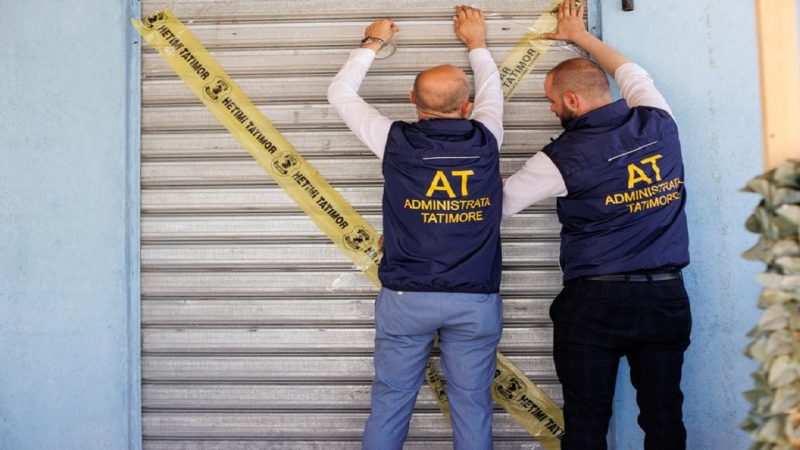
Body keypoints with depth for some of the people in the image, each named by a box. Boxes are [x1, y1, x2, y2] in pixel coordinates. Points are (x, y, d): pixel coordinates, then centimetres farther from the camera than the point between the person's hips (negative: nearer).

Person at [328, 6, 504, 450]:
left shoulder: (396, 141, -7)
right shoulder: (485, 141, -3)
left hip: (406, 298, -1)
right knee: (471, 405, 10)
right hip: (475, 300, 1)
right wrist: (477, 44, 36)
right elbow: (492, 93, 21)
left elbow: (340, 93, 8)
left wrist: (372, 42, 22)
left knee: (390, 402, 11)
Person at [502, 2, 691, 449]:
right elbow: (634, 75, 24)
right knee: (664, 414, 12)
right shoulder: (660, 124, 2)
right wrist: (582, 36, 37)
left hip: (595, 301, -4)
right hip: (667, 298, 5)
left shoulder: (562, 157, -11)